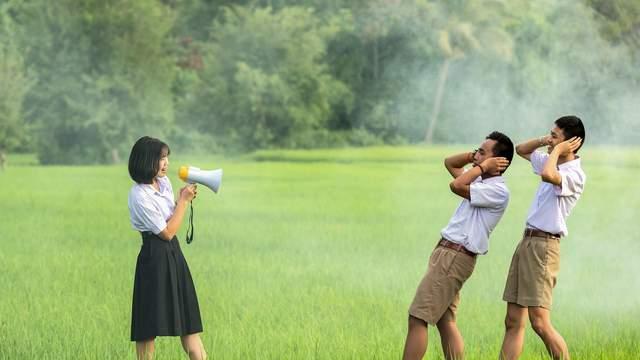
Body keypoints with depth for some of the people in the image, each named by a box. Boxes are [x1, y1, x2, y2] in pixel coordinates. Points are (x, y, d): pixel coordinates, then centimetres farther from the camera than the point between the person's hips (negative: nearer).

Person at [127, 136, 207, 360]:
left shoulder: (164, 182, 6)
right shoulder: (139, 196, -18)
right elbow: (167, 232, -14)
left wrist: (184, 199, 3)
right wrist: (184, 200, -9)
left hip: (173, 253, 8)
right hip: (155, 257, -8)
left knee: (187, 316, 8)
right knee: (150, 323, -1)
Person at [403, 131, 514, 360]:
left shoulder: (498, 191, -14)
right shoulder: (480, 181, 15)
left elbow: (456, 186, -26)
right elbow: (450, 163, 29)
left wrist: (483, 166, -12)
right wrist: (473, 157, 11)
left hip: (455, 257, -10)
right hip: (447, 253, 10)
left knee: (417, 318, -11)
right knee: (445, 322, 9)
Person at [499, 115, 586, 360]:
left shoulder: (574, 175, -13)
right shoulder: (552, 163, 15)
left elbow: (548, 175, -34)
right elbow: (521, 150, 31)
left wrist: (557, 150, -15)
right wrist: (542, 141, 12)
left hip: (543, 246, -9)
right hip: (526, 242, 9)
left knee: (539, 322, -15)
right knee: (513, 322, 6)